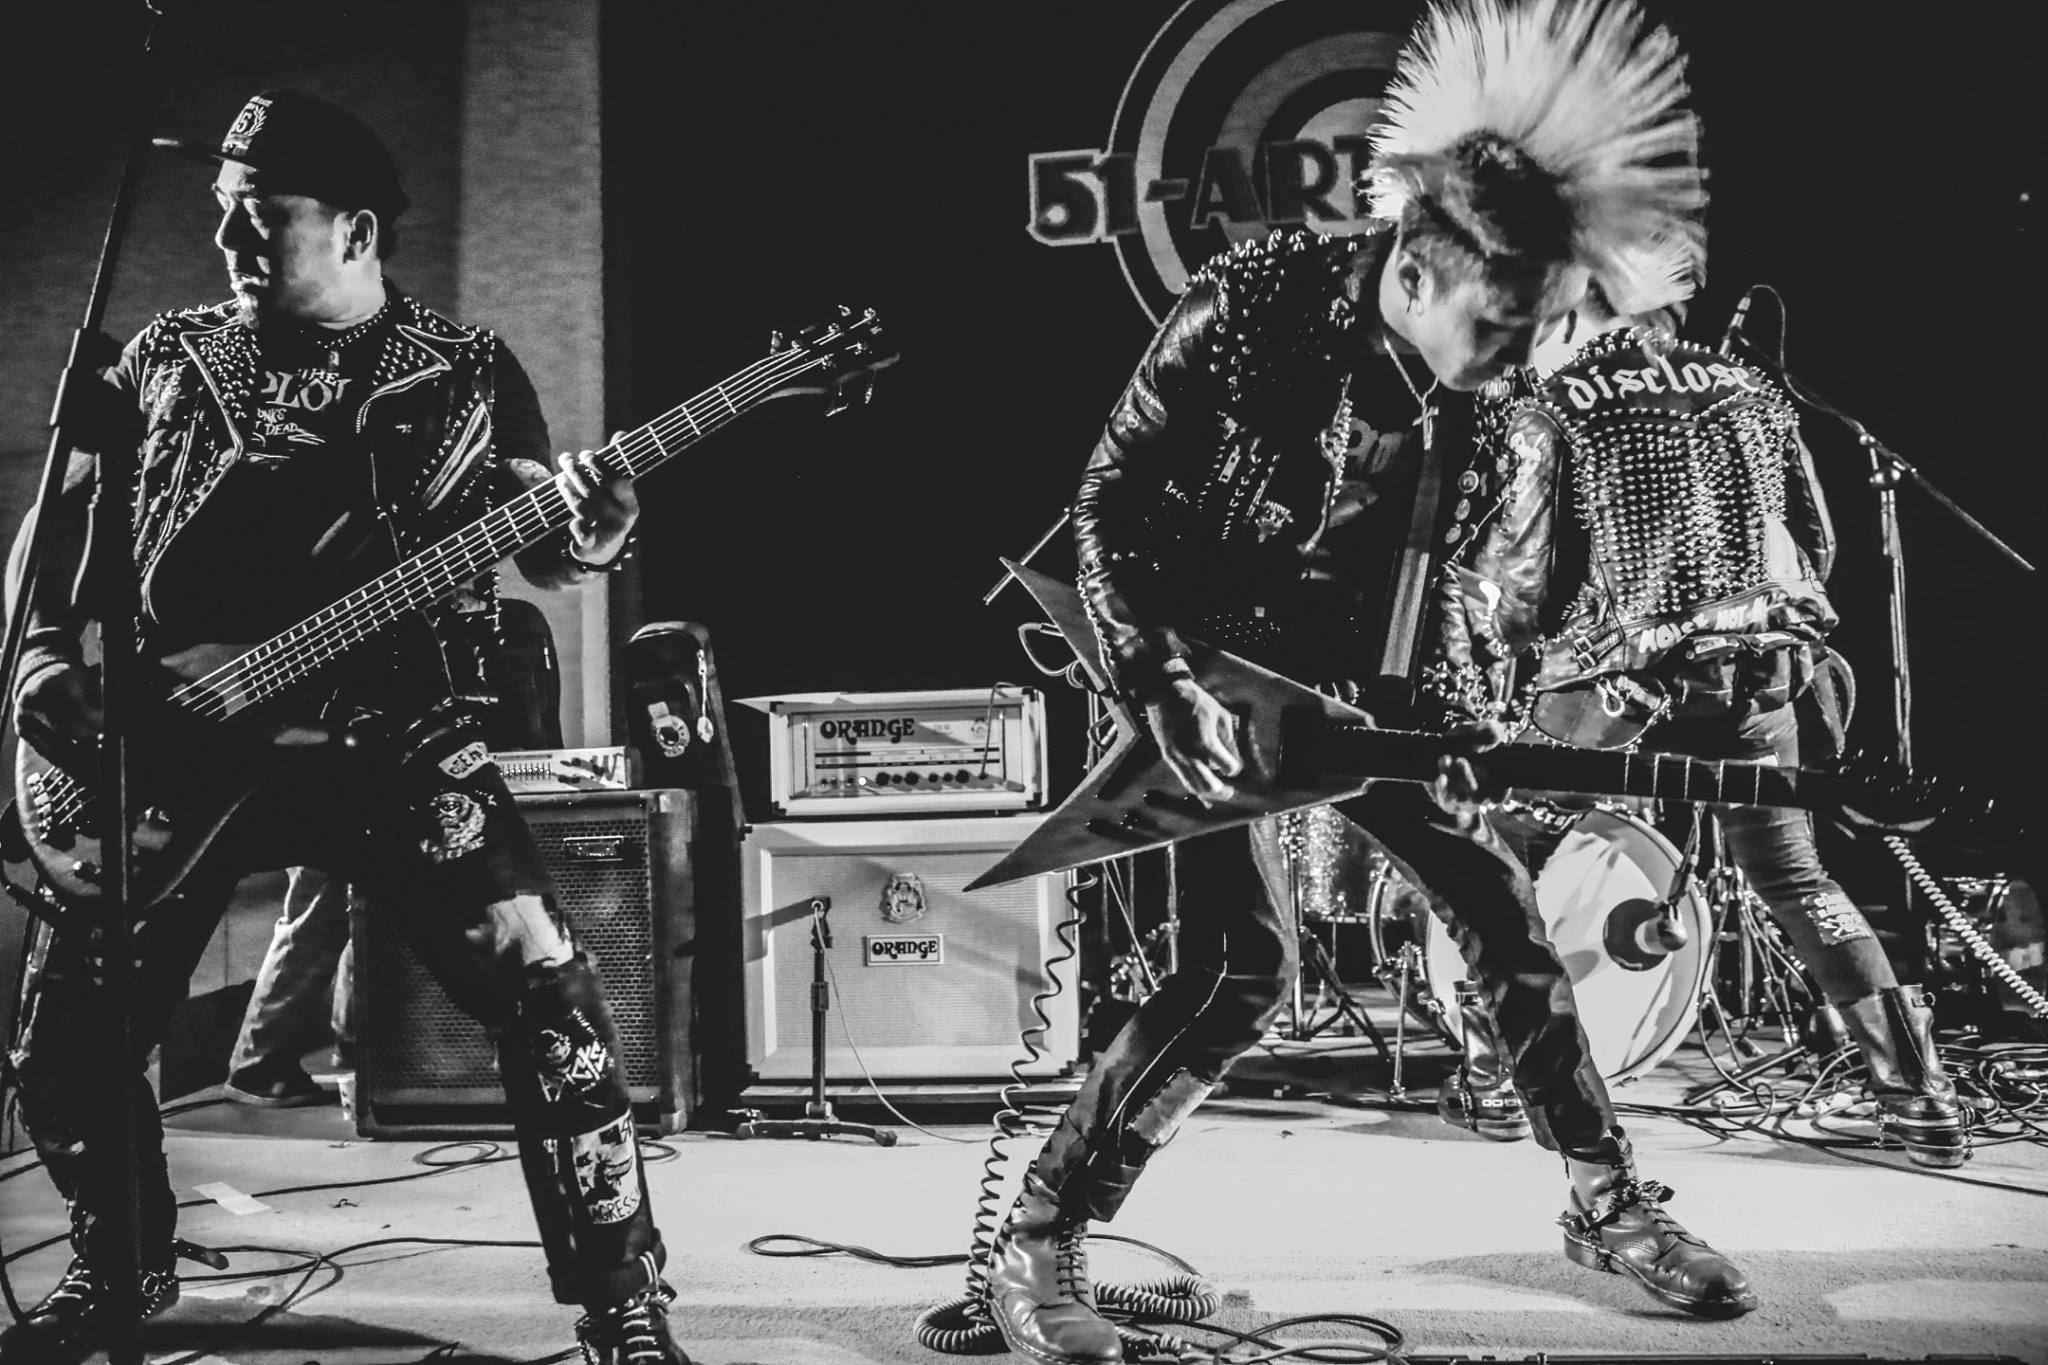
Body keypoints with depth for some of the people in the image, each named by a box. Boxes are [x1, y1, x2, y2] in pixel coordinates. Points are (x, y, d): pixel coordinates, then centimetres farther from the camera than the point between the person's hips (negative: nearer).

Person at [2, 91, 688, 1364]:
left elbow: (537, 545, 4)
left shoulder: (467, 373, 5)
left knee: (546, 995, -16)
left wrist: (586, 535, -20)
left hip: (394, 740, -2)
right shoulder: (170, 359, 10)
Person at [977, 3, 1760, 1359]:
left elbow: (1433, 565, 7)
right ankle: (1036, 1239, -5)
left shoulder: (1474, 381, -8)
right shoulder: (1251, 305, -23)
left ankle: (1609, 1202, 21)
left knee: (1501, 907, 4)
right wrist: (1165, 686, -22)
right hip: (1211, 662, -5)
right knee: (1246, 969, -17)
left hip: (1350, 677, 5)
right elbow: (1111, 500, -17)